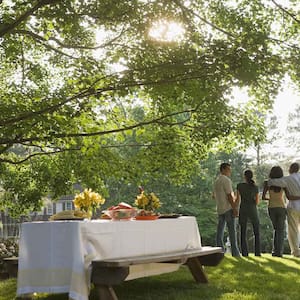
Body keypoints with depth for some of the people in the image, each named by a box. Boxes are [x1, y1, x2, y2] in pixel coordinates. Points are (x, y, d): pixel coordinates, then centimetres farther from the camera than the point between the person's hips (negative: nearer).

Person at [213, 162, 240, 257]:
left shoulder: (216, 181, 16)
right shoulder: (226, 180, -11)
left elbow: (214, 196, 23)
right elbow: (229, 195, -17)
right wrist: (235, 208, -16)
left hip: (220, 209, 8)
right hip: (228, 208, -8)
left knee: (220, 230, 7)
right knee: (232, 230, -5)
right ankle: (235, 252, -6)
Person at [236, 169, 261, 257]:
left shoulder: (239, 185, -2)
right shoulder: (255, 187, -1)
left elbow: (238, 200, -4)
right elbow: (257, 202, 1)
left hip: (243, 210, 0)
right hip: (253, 210, 0)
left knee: (243, 233, 6)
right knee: (256, 232, 10)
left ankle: (244, 252, -2)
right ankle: (257, 252, 1)